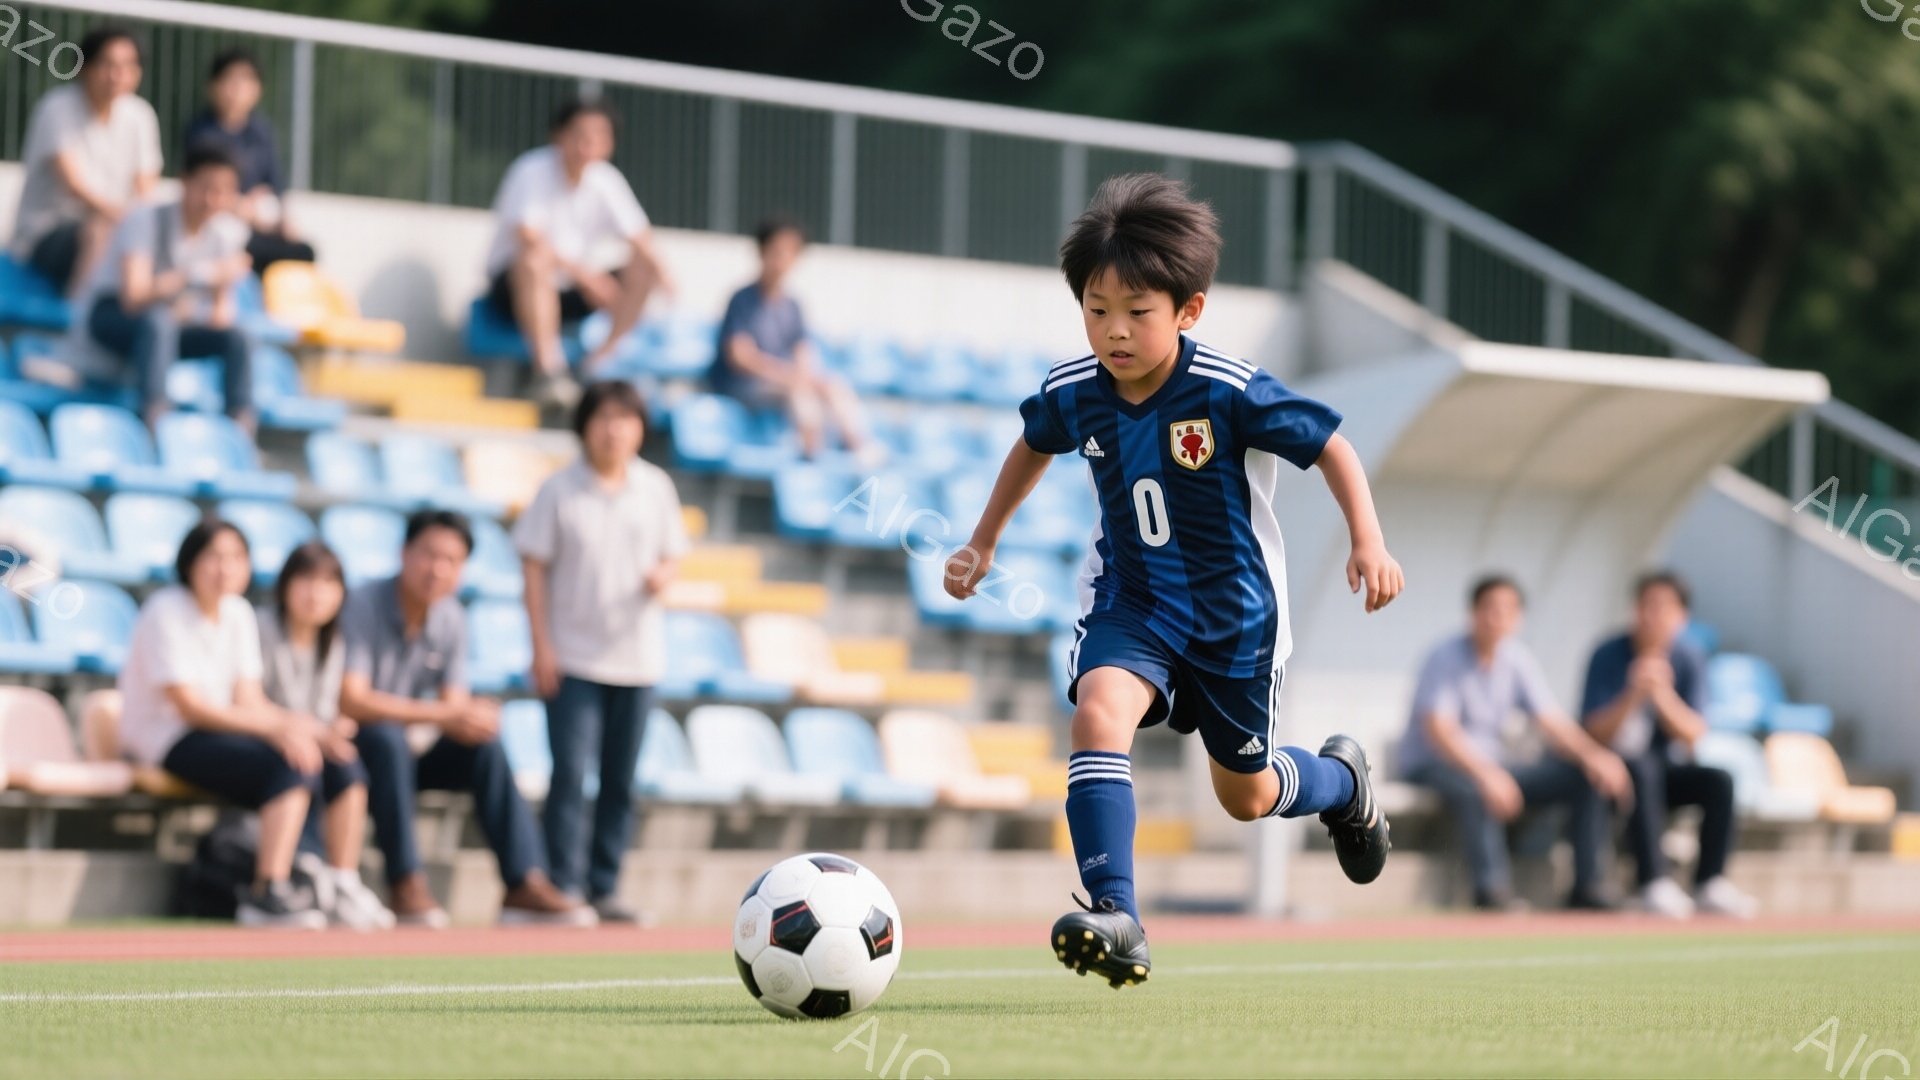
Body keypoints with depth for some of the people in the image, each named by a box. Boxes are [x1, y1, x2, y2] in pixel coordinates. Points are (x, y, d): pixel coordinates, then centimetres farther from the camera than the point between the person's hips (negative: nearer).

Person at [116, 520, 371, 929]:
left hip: (219, 729, 8)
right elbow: (188, 706, -19)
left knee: (344, 769, -5)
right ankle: (268, 894, -35)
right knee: (292, 766, -29)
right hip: (168, 742, -8)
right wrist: (277, 728, -26)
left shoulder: (238, 614, 10)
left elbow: (249, 701, 6)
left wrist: (305, 727, -13)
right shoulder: (167, 613, -13)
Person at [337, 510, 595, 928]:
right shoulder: (363, 606, -19)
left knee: (485, 748, -16)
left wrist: (474, 717, -25)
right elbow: (350, 701, -28)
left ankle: (525, 885, -20)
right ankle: (405, 885, -33)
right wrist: (442, 716, -33)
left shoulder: (451, 619, 3)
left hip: (402, 756, 6)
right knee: (387, 737, -36)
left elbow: (453, 705, 1)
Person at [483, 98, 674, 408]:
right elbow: (529, 239, -27)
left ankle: (604, 360, -22)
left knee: (643, 273, -14)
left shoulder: (606, 180, 0)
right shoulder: (534, 171, -16)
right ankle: (549, 371, -41)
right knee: (535, 262, -39)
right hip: (514, 284, -6)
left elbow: (639, 238, -1)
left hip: (572, 292, 6)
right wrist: (583, 275, -31)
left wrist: (662, 275, -23)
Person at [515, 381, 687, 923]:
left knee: (621, 778, 6)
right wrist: (541, 644, -9)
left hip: (637, 656, 3)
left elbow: (670, 553, 15)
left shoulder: (656, 487, 5)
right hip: (573, 656, -3)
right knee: (570, 772, -10)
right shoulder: (561, 491, -3)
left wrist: (663, 575, -10)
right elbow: (535, 567, -3)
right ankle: (564, 885, -6)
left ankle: (605, 888, 13)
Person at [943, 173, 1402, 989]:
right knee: (1098, 710, -30)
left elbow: (1331, 448, -14)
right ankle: (1115, 920, -35)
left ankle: (1342, 781, 52)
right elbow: (1034, 447, 12)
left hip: (1233, 608, -2)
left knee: (1246, 795, 14)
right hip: (1131, 599, 2)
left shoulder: (1231, 393, -25)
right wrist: (982, 542, 19)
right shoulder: (1071, 394, -12)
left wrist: (1368, 543, -26)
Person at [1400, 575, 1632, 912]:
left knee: (1588, 777, -9)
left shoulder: (1517, 659, 4)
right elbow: (1439, 731, -26)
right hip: (1432, 767, -7)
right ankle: (1492, 892, -41)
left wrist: (1592, 755, -20)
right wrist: (1485, 773, -42)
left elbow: (1552, 723, 0)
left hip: (1491, 766, 7)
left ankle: (1588, 888, -12)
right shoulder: (1446, 658, -15)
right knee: (1473, 788, -42)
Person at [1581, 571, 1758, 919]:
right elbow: (1597, 732, -14)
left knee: (1719, 780, -23)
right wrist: (1635, 694, -29)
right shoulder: (1609, 656, -9)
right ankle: (1655, 884, -42)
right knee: (1643, 770, -36)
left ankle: (1710, 883, -24)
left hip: (1667, 767, 4)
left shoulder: (1690, 660, 0)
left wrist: (1663, 695, -25)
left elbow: (1693, 736, -8)